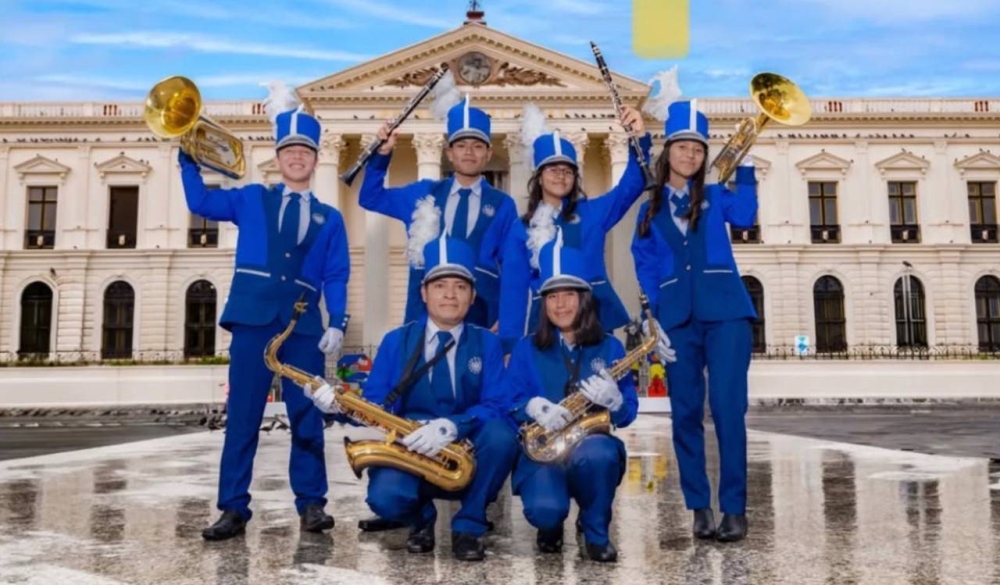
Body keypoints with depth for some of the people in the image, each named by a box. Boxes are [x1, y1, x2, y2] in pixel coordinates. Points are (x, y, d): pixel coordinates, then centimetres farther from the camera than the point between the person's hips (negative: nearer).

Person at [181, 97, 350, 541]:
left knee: (307, 417, 2)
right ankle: (234, 508, 8)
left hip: (304, 325, 1)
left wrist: (338, 323, -6)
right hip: (253, 318, 0)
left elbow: (336, 276, 7)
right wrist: (188, 157, 0)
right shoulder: (251, 199, 16)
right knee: (242, 414, 1)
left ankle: (312, 504, 13)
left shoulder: (329, 218, 14)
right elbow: (200, 202, 10)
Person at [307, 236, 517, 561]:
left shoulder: (487, 343, 1)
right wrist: (342, 404, -23)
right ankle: (421, 519, 9)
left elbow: (496, 406, -10)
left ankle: (469, 526, -6)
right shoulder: (396, 341, 4)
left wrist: (450, 426, -28)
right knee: (384, 497, -32)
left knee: (500, 435, -31)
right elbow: (374, 405, -1)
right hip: (408, 452, 0)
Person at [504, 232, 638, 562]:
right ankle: (551, 525, 11)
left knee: (599, 453, -37)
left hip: (592, 448, 1)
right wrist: (535, 407, -23)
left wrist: (613, 400, -20)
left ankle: (595, 532, -4)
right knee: (544, 509, -32)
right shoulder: (527, 349, 6)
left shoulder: (609, 348, 6)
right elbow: (509, 402, -2)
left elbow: (629, 413, 2)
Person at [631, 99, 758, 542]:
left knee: (727, 408, -7)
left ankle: (734, 509, 2)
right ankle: (699, 508, 13)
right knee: (686, 413, 3)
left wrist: (745, 164, -7)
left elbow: (744, 216, -8)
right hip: (678, 319, 2)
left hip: (724, 312, -1)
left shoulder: (715, 196, 13)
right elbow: (646, 267, 8)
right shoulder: (651, 210, 15)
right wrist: (654, 319, -3)